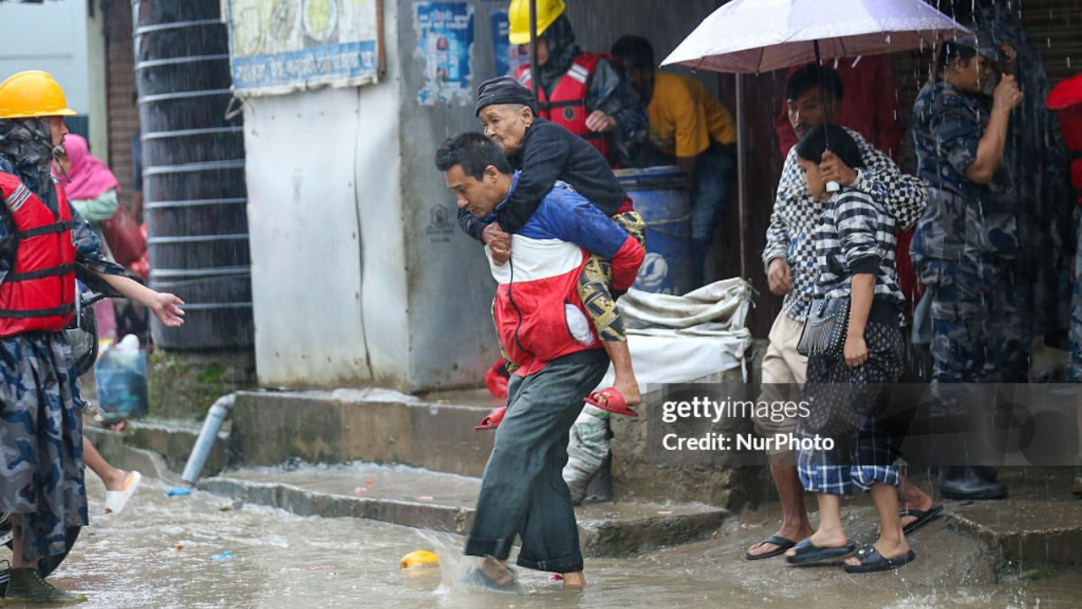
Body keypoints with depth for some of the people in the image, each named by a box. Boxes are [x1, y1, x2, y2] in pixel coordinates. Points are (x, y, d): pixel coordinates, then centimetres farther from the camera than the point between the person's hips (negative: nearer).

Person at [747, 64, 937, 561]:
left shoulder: (856, 152, -12)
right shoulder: (795, 157, 13)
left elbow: (915, 199, -25)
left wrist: (854, 180, -35)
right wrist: (776, 257, 5)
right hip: (795, 310, 9)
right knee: (775, 419, 10)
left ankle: (914, 499, 6)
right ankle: (794, 525, 21)